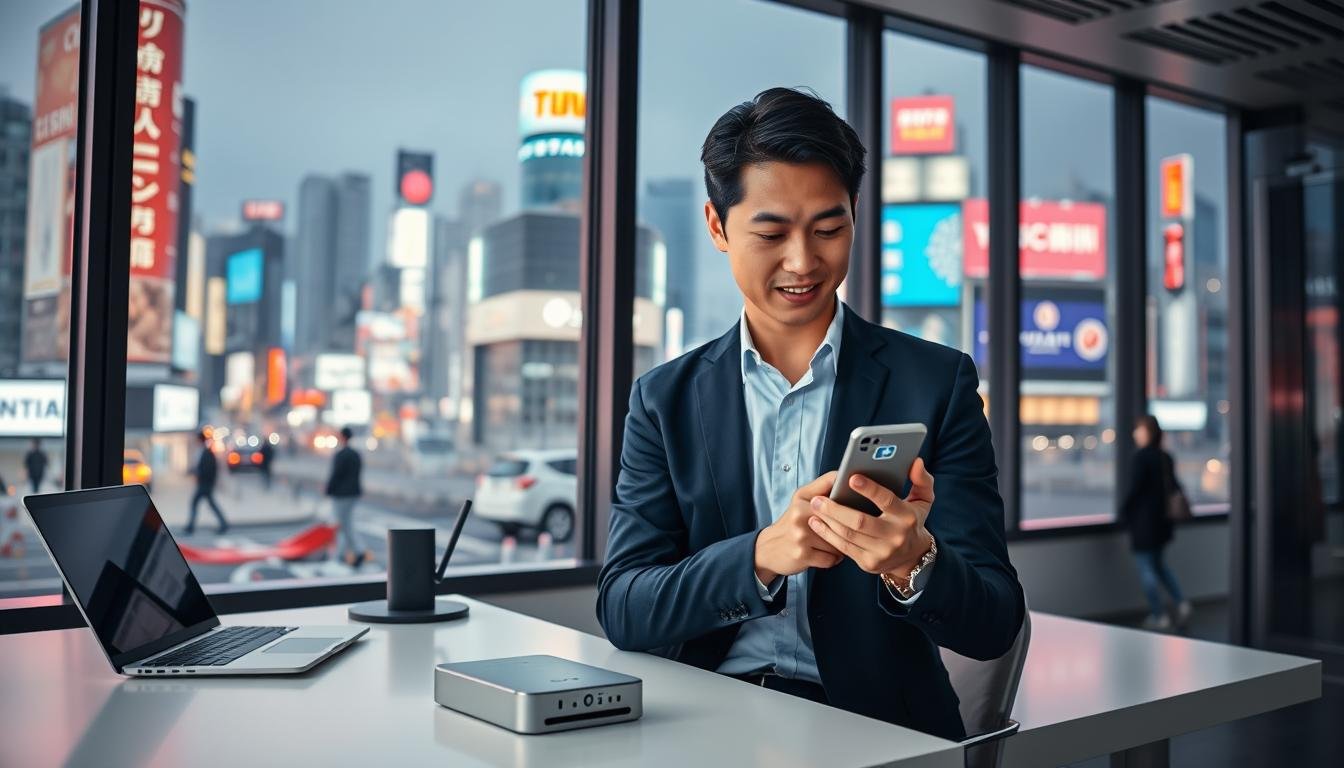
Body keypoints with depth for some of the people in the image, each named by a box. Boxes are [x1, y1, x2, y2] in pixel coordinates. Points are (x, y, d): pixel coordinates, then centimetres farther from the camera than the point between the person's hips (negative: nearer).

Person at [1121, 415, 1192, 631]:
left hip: (1143, 522, -8)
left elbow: (1133, 488, -19)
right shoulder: (1166, 457, 6)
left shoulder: (1141, 457, -17)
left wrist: (1124, 510, -5)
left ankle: (1159, 616, 4)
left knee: (1146, 568, 1)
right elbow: (1174, 486, 10)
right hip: (1162, 521, 8)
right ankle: (1181, 603, 11)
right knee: (1158, 563, 22)